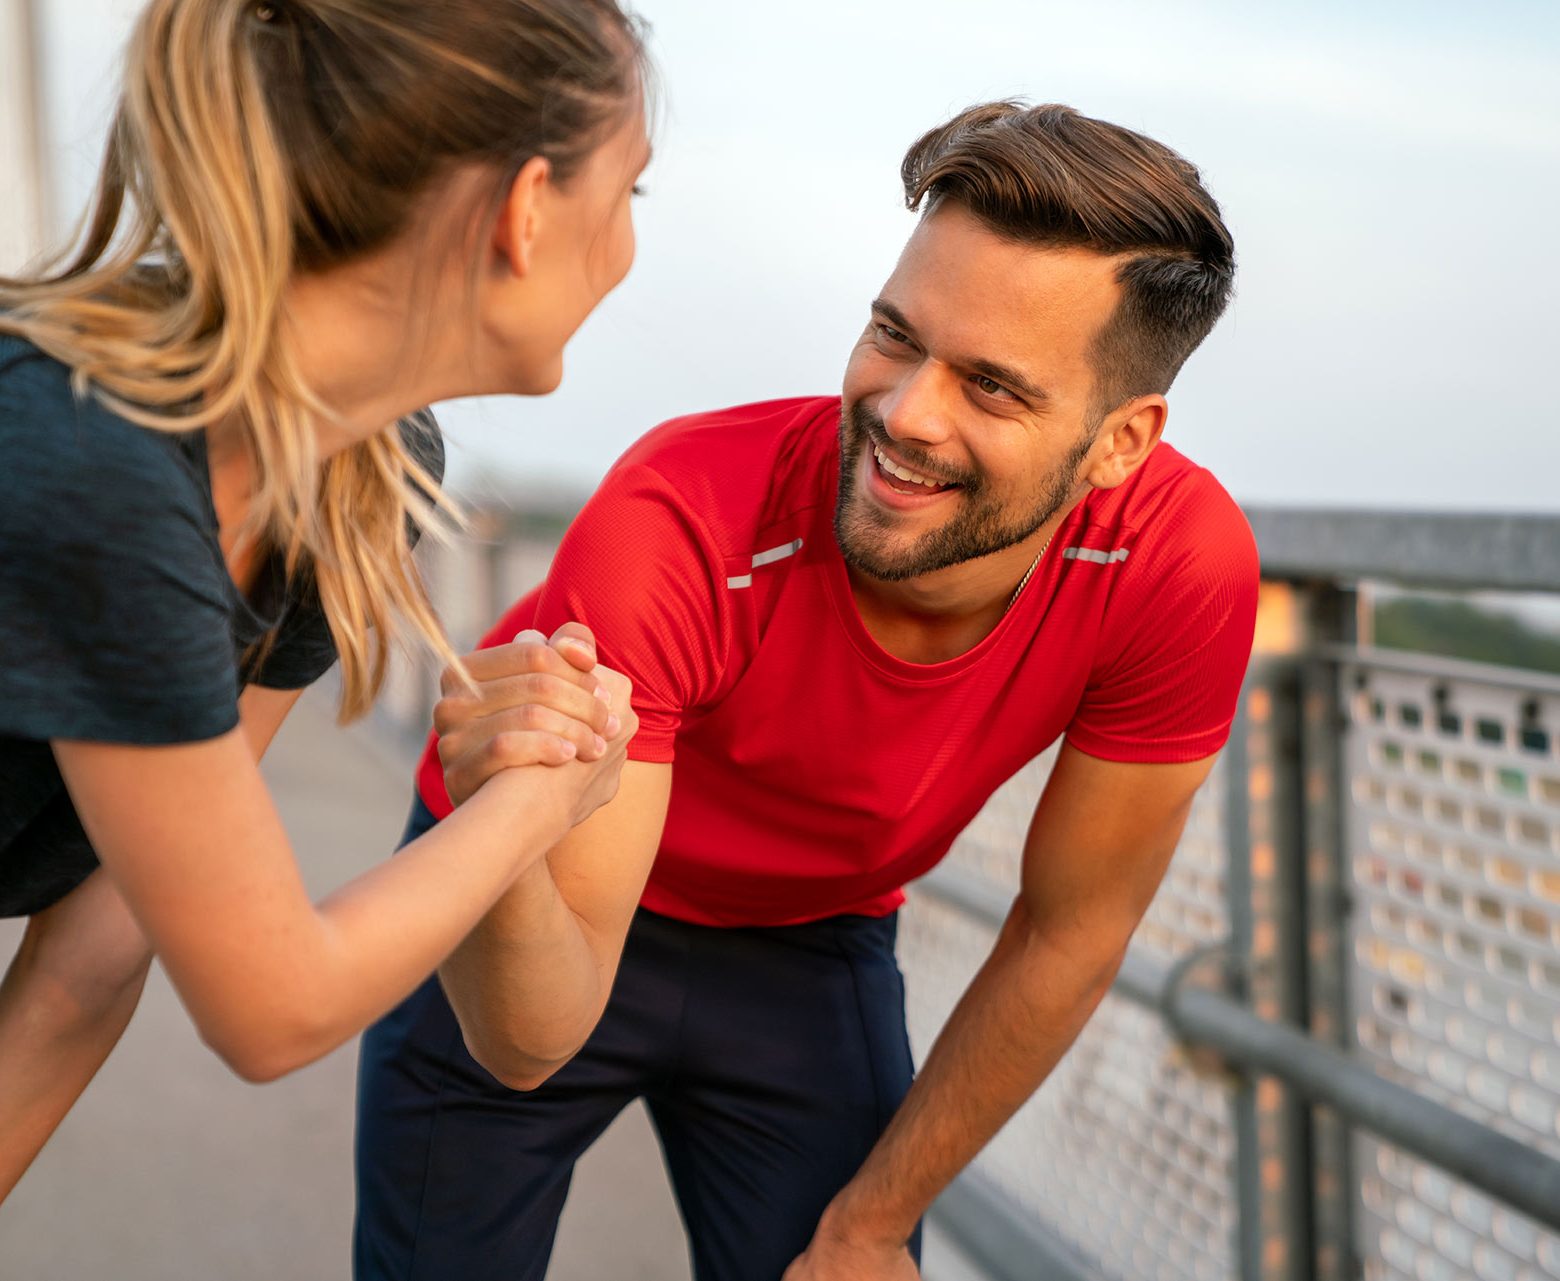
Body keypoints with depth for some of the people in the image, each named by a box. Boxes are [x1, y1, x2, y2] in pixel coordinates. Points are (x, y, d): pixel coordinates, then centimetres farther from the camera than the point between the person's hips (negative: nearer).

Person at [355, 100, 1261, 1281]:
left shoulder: (1182, 561, -28)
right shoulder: (676, 528, -35)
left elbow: (1071, 933, -12)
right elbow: (528, 1043, -34)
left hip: (814, 940, 2)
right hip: (539, 920, -1)